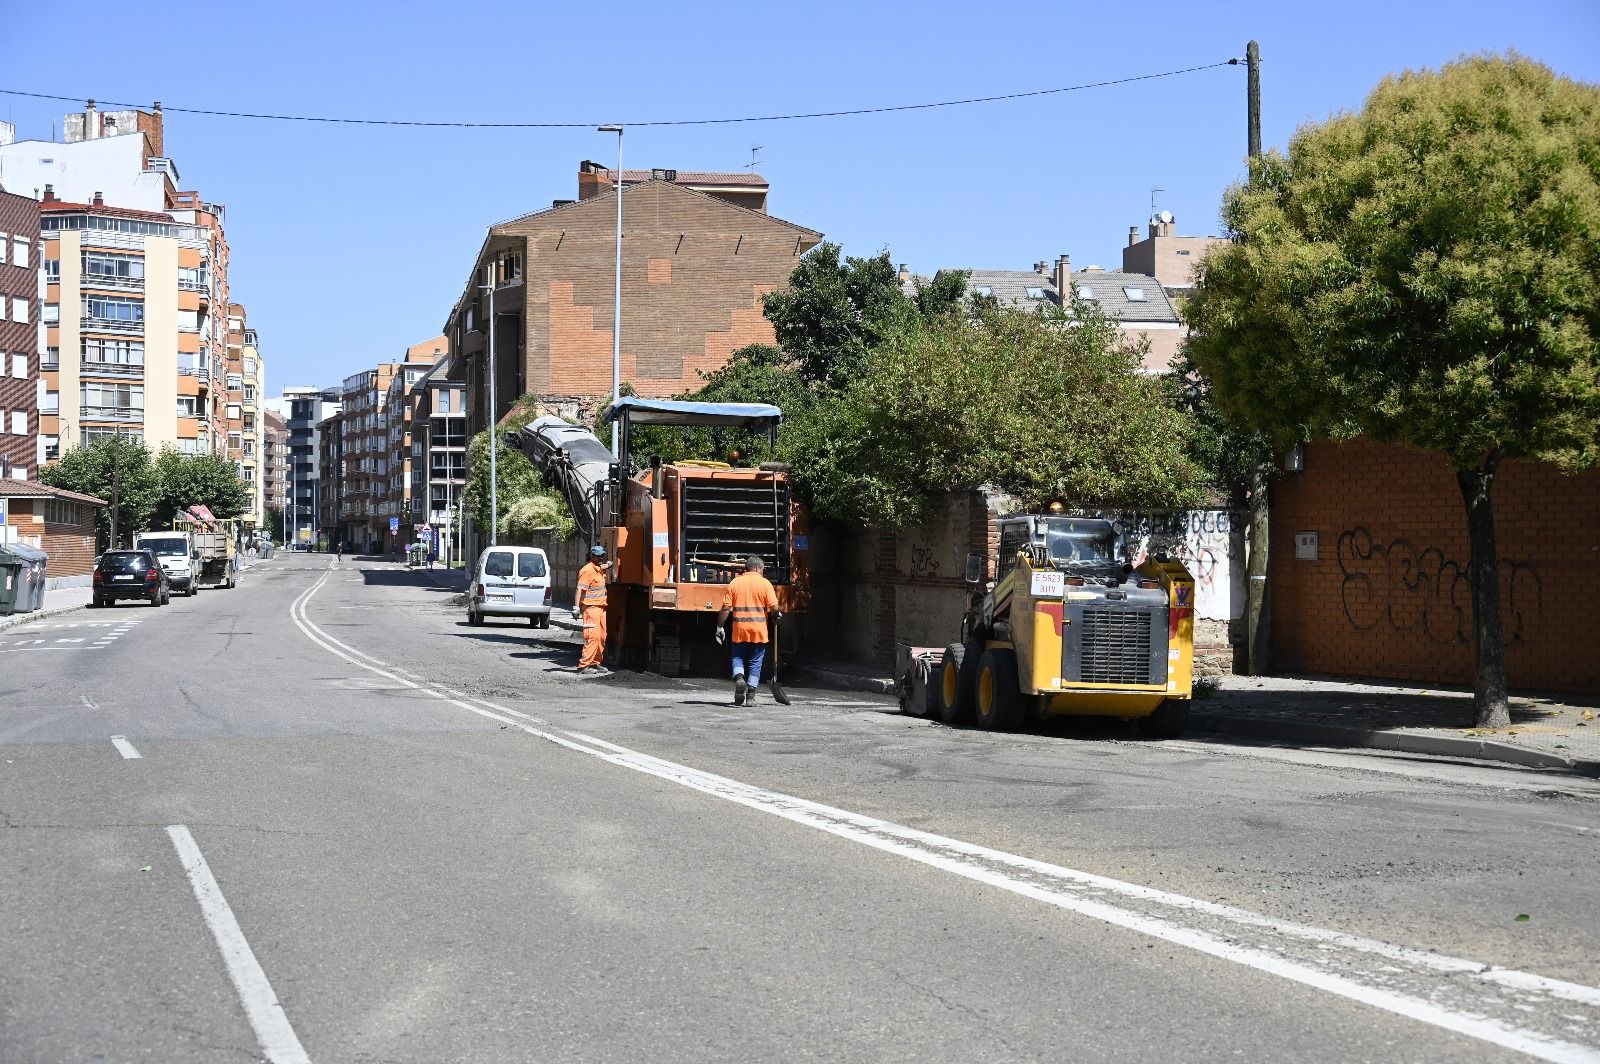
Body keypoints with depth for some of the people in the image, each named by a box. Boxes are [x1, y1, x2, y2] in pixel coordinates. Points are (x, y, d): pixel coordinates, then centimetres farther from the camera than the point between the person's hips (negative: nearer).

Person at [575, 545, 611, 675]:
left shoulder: (600, 569, 14)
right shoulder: (587, 571, -12)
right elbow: (580, 590, -19)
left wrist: (607, 565, 31)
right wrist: (577, 607, -24)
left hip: (601, 607, 9)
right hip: (591, 607, -9)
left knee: (601, 637, 10)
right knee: (592, 636, -14)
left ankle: (595, 663, 19)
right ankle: (584, 666, -14)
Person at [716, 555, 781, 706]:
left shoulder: (735, 583, 3)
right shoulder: (765, 583, -2)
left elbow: (725, 608, -1)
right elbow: (774, 607, -9)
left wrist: (720, 627, 6)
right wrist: (776, 616, 13)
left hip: (739, 631, 1)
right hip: (759, 631, -1)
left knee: (738, 658, 15)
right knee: (755, 664, 7)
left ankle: (739, 678, -13)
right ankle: (750, 697, 6)